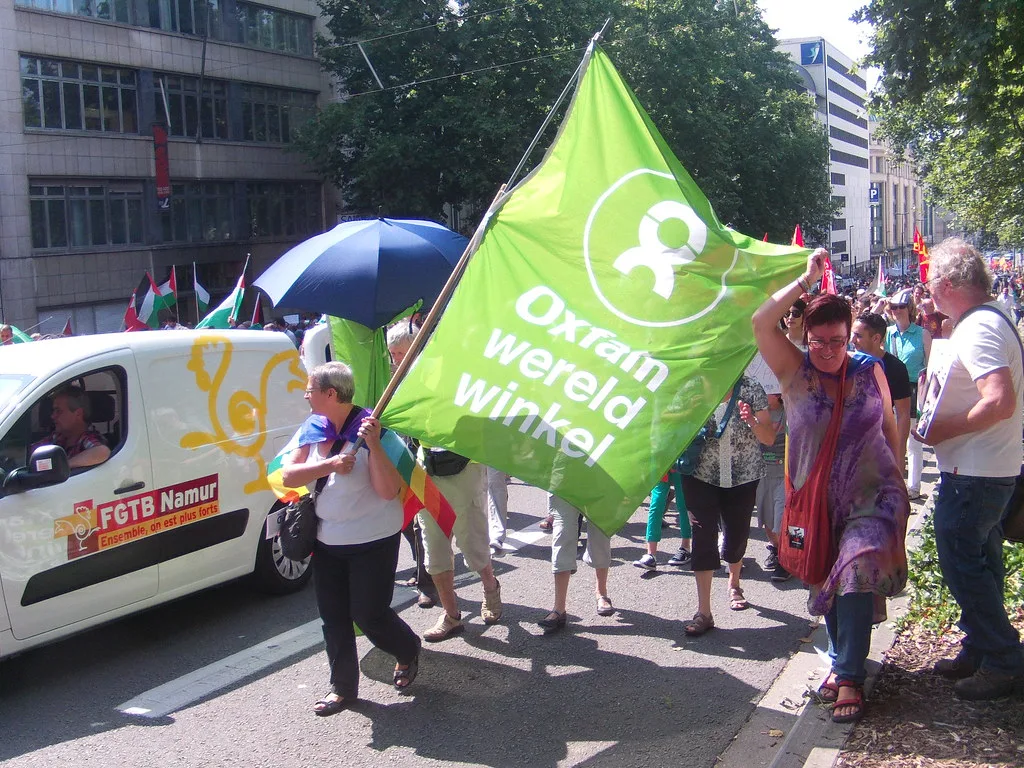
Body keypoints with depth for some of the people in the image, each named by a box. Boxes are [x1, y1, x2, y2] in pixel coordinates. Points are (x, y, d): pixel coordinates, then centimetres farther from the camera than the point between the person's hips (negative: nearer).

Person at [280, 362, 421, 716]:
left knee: (369, 614, 1)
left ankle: (408, 651, 32)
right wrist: (329, 464, -21)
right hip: (327, 540, 6)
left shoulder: (369, 428, -17)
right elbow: (289, 475, -7)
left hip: (373, 540, -6)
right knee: (333, 616, 10)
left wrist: (373, 446, -32)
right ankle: (343, 687, 26)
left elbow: (389, 491, -23)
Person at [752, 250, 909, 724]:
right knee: (828, 581, 13)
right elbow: (761, 322, -18)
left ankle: (849, 676, -12)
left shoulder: (869, 370, -2)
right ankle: (841, 658, 35)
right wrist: (807, 279, -16)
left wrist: (896, 479, 12)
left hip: (873, 495, -2)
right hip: (818, 500, 2)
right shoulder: (794, 370, -5)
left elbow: (890, 427, 10)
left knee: (857, 568, -20)